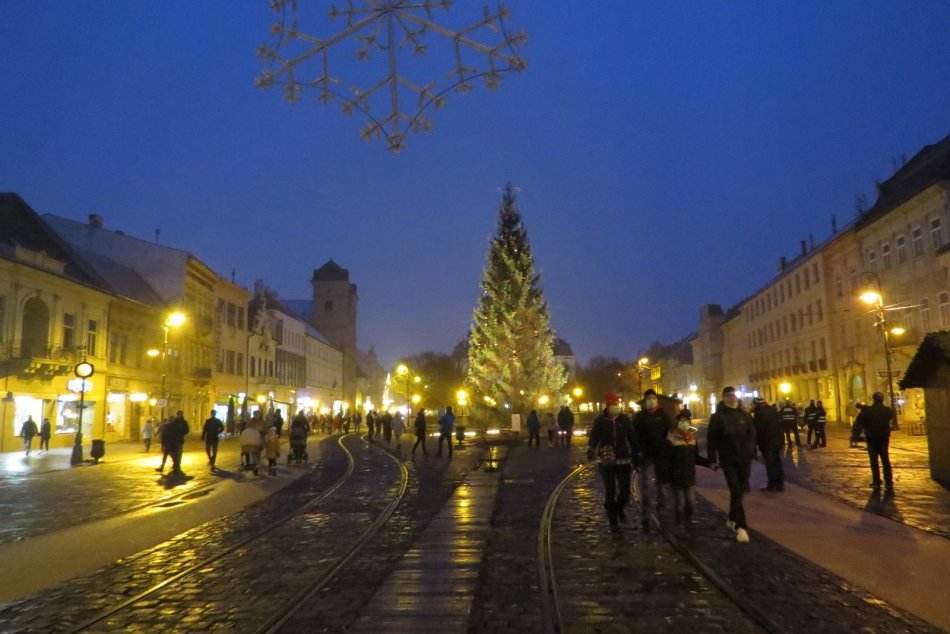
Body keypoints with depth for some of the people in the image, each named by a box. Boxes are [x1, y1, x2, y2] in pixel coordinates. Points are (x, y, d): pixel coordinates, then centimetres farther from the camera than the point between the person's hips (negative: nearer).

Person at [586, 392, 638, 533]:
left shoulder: (625, 419, -2)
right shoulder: (600, 420, -6)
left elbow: (632, 439, 2)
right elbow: (594, 437, -11)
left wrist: (635, 458, 1)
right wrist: (591, 451, -31)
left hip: (623, 460, 1)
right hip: (606, 461, -1)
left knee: (625, 491, -2)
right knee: (610, 492, 3)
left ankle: (620, 508, 31)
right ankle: (613, 522, 16)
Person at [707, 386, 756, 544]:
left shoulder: (745, 415, 6)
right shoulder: (717, 417, -5)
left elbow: (751, 435, 10)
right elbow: (711, 439, -4)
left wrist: (750, 452, -2)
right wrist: (712, 459, -6)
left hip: (744, 460, 4)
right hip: (728, 461, -4)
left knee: (740, 491, 13)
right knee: (736, 492, -8)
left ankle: (732, 519, 33)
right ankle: (741, 527, -7)